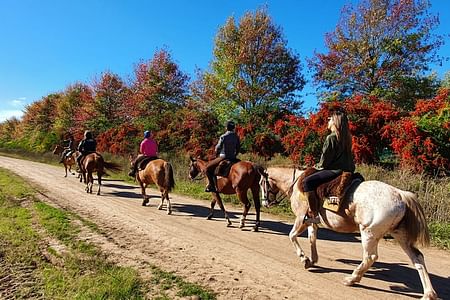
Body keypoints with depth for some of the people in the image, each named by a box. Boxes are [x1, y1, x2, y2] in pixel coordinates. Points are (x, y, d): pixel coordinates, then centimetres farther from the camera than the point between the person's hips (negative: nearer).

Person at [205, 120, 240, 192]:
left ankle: (212, 186, -5)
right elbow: (238, 148, 10)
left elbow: (218, 148, -6)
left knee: (208, 167, 1)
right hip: (233, 158, 6)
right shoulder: (236, 137, 4)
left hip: (223, 157, -6)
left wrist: (217, 155, 12)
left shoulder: (223, 137, -12)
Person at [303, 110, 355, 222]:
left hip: (335, 170, -11)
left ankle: (313, 214, -20)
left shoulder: (331, 138, -13)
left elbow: (325, 159, -11)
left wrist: (319, 166, 10)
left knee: (307, 181, -19)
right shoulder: (346, 137, 13)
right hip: (347, 169, 11)